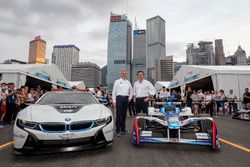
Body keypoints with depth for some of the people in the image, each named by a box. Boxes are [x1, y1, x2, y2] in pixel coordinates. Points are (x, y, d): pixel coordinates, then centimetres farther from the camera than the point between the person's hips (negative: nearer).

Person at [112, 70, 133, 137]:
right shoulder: (117, 81, 2)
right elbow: (114, 92, -2)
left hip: (126, 98, 4)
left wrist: (129, 98, 11)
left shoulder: (128, 82, 15)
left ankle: (123, 129, 19)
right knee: (119, 115, -6)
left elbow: (131, 91, 22)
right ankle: (118, 131, 0)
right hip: (119, 98, -4)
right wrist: (114, 101, -8)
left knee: (124, 115, 9)